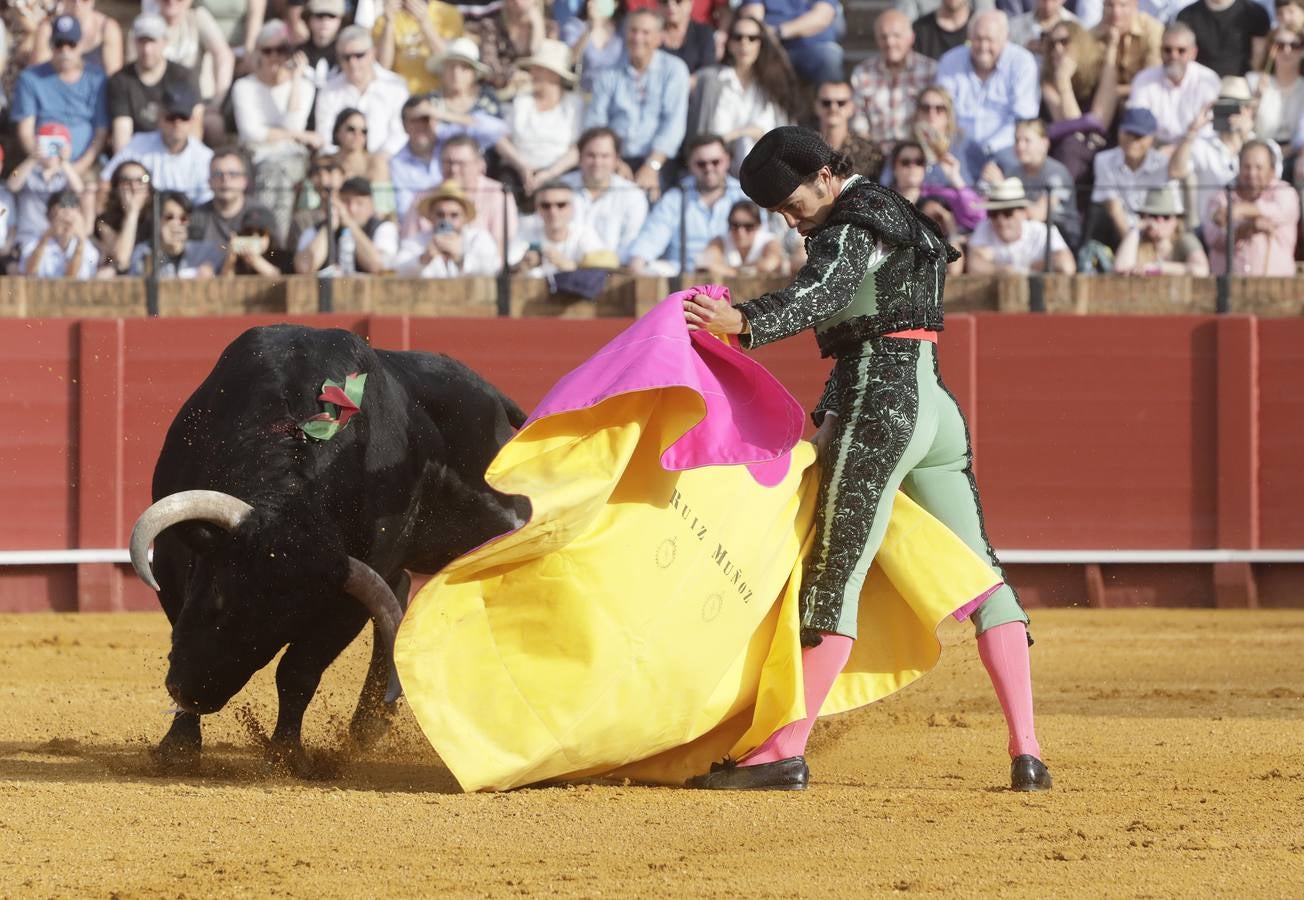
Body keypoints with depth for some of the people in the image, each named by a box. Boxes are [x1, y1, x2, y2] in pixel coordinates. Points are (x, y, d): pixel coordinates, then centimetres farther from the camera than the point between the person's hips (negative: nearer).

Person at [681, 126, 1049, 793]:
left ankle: (786, 753, -10)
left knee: (834, 575, -9)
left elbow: (821, 293, -29)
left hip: (881, 405, -10)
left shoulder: (850, 226, -8)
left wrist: (744, 323, -45)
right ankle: (1026, 753, 3)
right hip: (937, 405, 10)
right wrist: (827, 420, 20)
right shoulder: (895, 214, 24)